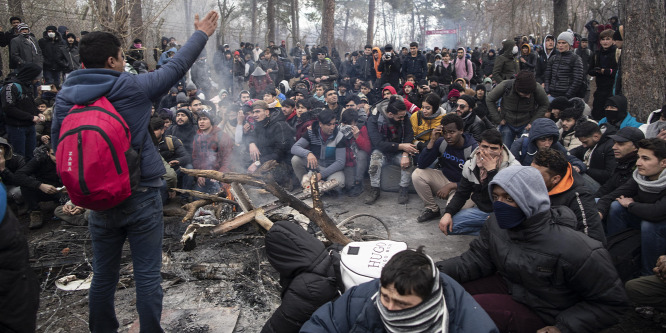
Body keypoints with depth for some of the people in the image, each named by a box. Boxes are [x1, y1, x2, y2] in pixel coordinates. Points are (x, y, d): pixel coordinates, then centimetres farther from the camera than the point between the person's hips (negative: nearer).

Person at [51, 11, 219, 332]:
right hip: (141, 196, -4)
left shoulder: (65, 96, 0)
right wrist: (201, 34, 13)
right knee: (147, 275, 7)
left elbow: (58, 145, 7)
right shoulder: (133, 87, -11)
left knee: (103, 274, 18)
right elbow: (176, 67, 0)